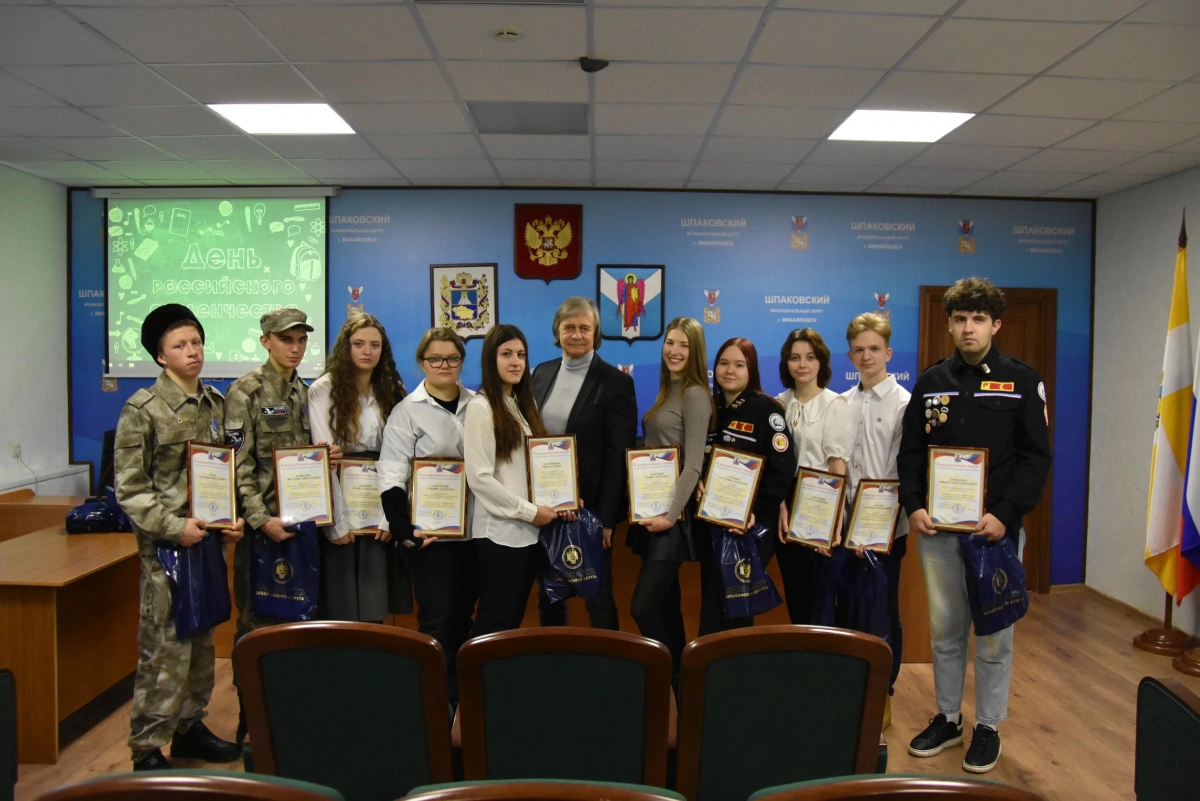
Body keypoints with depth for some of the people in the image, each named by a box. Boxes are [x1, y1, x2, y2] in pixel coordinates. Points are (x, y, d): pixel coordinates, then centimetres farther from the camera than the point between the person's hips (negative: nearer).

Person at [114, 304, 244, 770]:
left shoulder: (216, 404, 9)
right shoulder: (143, 409, -7)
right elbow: (129, 489, -9)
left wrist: (233, 519, 2)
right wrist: (174, 526, -18)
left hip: (209, 540, 6)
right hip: (165, 544, -6)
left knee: (202, 643, 14)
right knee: (165, 648, -1)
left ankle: (190, 728, 30)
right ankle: (147, 749, 13)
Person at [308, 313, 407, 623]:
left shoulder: (393, 390, 7)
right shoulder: (323, 389, -4)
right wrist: (336, 522, -12)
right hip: (341, 510, -3)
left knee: (375, 612, 5)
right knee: (342, 610, 3)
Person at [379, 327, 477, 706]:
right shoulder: (408, 410, -4)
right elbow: (391, 476, -9)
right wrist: (405, 530, -17)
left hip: (472, 530, 4)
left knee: (463, 615, 13)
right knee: (438, 619, -3)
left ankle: (460, 698, 28)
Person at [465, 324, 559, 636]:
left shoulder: (524, 404, 14)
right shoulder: (480, 407, -10)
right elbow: (479, 478, -17)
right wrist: (529, 511, -14)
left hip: (529, 531, 7)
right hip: (498, 532, -7)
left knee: (514, 620, 13)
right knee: (495, 623, 1)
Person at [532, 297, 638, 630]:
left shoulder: (616, 382, -9)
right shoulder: (542, 373, 7)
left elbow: (618, 456, -11)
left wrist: (605, 516, -14)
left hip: (590, 506, -5)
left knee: (598, 597, 6)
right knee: (547, 594, 17)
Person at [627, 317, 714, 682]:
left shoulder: (695, 394, -12)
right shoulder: (667, 391, 14)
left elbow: (693, 464, -17)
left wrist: (671, 514, -20)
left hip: (673, 515, -8)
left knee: (643, 607, -9)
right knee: (665, 603, 13)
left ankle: (671, 677, 6)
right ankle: (677, 674, 24)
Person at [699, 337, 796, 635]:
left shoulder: (766, 409, -7)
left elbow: (782, 470, -13)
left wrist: (756, 512, -21)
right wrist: (697, 483, -6)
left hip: (750, 526, -6)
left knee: (731, 608, -4)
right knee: (712, 605, 11)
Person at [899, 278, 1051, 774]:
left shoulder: (1021, 380, -1)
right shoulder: (931, 382, 7)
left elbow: (1036, 457, -5)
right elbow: (910, 452, 8)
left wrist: (1006, 514, -15)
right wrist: (913, 506, -6)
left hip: (996, 528, -3)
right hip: (936, 528, 3)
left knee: (992, 632, 8)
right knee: (944, 629, 12)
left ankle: (988, 727, 23)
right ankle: (947, 719, 27)